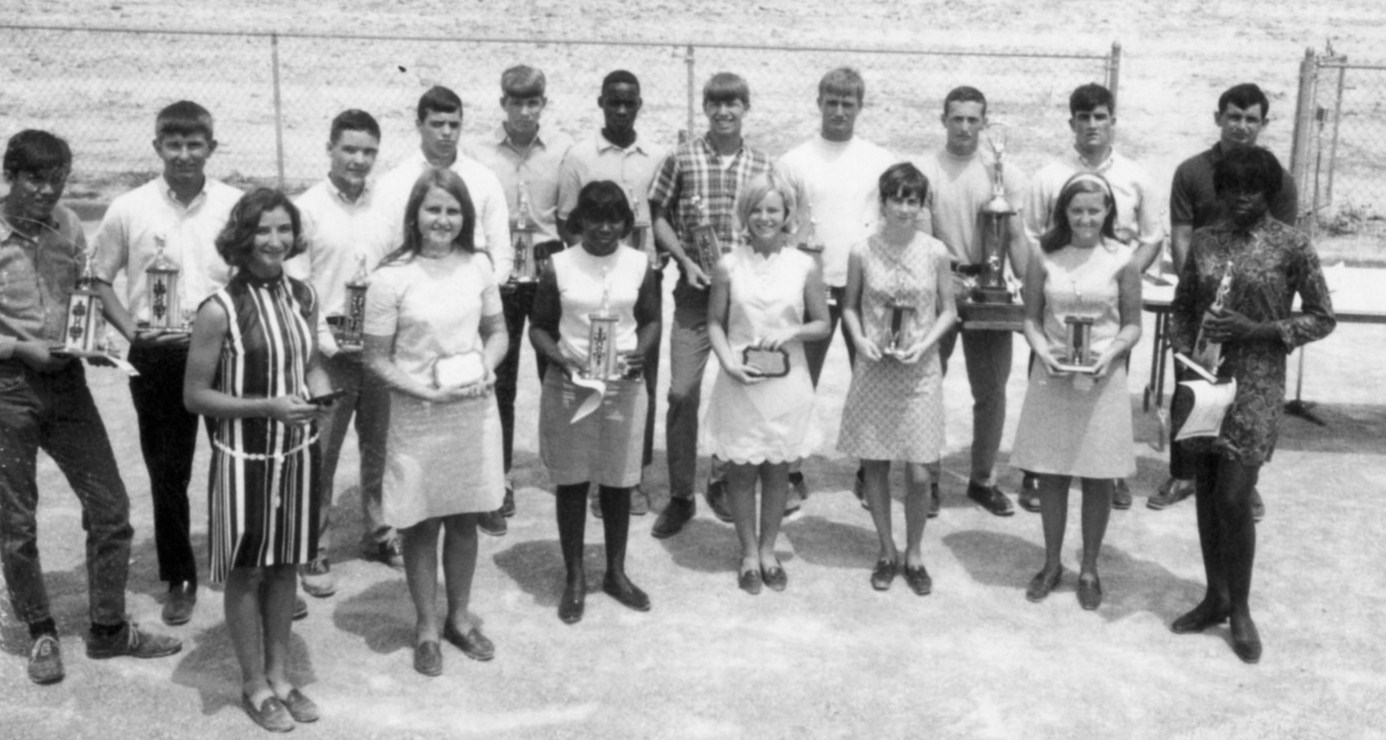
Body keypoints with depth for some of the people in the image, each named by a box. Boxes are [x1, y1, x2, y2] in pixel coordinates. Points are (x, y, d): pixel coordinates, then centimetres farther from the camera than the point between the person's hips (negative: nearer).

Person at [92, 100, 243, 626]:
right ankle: (179, 578, 25)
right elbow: (99, 280, 8)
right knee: (166, 472, 10)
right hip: (157, 357, 1)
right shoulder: (129, 209, -2)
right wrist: (130, 329, -4)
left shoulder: (235, 206, -2)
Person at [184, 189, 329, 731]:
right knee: (247, 571, 10)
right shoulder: (220, 310, -16)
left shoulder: (303, 297, 0)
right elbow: (195, 395, -12)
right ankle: (255, 686, 26)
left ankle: (280, 675, 32)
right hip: (245, 457, -5)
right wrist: (268, 406, -22)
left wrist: (319, 389, -7)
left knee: (286, 566, 16)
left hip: (298, 451, 5)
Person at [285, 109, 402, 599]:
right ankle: (315, 552, 12)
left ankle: (379, 532, 30)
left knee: (380, 447, 14)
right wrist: (325, 340, -15)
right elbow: (295, 285, -8)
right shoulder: (308, 208, -6)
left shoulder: (386, 207, 5)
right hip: (330, 348, -4)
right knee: (320, 454, 2)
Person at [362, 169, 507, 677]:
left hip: (475, 411, 3)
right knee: (422, 525, 9)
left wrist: (487, 368, -8)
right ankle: (426, 627, 27)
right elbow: (377, 359, -7)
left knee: (465, 520, 14)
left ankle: (459, 617, 33)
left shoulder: (478, 266, 0)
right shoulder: (392, 278, -12)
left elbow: (497, 331, 11)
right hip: (418, 416, -3)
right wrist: (424, 390, -19)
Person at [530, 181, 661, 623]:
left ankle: (616, 573, 28)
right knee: (572, 482, 7)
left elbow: (651, 320, 9)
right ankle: (574, 577, 22)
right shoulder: (559, 267, -6)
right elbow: (539, 327, 1)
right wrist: (559, 358, -17)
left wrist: (641, 351, -11)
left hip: (623, 387, 2)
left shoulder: (639, 265, -1)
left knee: (618, 482, 11)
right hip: (569, 387, -1)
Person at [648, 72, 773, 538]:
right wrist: (686, 261, -7)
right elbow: (659, 217, 5)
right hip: (695, 290, -2)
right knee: (683, 393, -4)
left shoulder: (762, 166, 5)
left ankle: (722, 479, 29)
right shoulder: (682, 159, 0)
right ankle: (680, 496, 8)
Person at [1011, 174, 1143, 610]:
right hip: (1052, 377, 1)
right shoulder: (1046, 258, 1)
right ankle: (1052, 563, 24)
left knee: (1098, 477, 5)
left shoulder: (1121, 261, -2)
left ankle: (1089, 570, 20)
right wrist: (1042, 350, -13)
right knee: (1050, 474, 7)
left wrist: (1111, 354, -16)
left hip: (1102, 380, -1)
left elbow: (1133, 325, 2)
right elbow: (1031, 317, 5)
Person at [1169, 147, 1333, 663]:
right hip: (1202, 381, 4)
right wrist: (1185, 352, -1)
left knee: (1234, 499, -7)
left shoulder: (1291, 246, -6)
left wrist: (1255, 330, -15)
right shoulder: (1203, 241, 6)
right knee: (1206, 493, 10)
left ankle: (1240, 608, 12)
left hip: (1254, 387, -4)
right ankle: (1215, 597, 25)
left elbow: (1322, 317, -3)